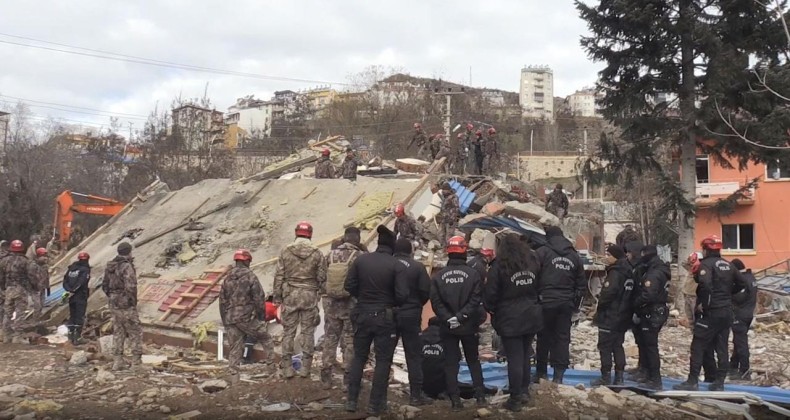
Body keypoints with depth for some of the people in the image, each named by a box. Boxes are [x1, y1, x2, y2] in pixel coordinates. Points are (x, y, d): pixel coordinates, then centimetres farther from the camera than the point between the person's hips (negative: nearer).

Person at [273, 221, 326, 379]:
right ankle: (305, 369, 8)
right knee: (308, 332, 7)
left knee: (288, 332, 7)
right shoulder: (317, 253, -1)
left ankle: (287, 369, 9)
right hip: (310, 296, 0)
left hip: (290, 296, 0)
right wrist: (323, 296, 11)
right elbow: (322, 278, 1)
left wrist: (277, 298, 5)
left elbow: (279, 276, 0)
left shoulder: (286, 251, 0)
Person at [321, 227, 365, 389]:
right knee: (350, 342, 6)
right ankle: (348, 378, 10)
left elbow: (323, 277, 6)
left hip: (331, 303, 3)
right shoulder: (360, 256, -12)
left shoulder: (331, 255, 0)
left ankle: (326, 377, 15)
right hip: (352, 305, -3)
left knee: (330, 339, 12)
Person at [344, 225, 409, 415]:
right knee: (383, 360, 8)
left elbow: (349, 286, -3)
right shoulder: (397, 266, -13)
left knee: (359, 357, 16)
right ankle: (376, 404, 9)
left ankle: (351, 400, 17)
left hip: (362, 315, 3)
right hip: (385, 317, -3)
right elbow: (402, 295, -17)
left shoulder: (361, 260, -4)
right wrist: (391, 303, 4)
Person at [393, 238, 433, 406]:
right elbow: (426, 291, -8)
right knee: (414, 356, 5)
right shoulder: (417, 267, -7)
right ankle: (416, 395, 4)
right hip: (410, 316, -2)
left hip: (389, 315, 2)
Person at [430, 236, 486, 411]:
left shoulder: (438, 276, -2)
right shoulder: (473, 274, -7)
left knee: (451, 362, 6)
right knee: (474, 361, 16)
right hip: (469, 326, 0)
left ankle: (455, 400, 4)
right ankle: (480, 395, 17)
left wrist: (448, 318, -11)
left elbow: (435, 302, -8)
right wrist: (461, 316, -13)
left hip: (447, 327, 0)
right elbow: (476, 300, -13)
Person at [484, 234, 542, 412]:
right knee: (525, 355, 17)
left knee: (514, 359, -2)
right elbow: (540, 288, 12)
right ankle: (524, 391, 25)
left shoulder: (499, 266, -10)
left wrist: (491, 310, 7)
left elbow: (491, 294, -10)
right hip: (531, 316, 5)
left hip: (509, 319, -5)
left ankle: (515, 399, 2)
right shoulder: (533, 262, 7)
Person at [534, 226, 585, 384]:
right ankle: (558, 375, 4)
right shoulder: (574, 255, 12)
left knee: (544, 337, 7)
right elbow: (581, 283, 15)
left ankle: (541, 372, 13)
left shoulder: (542, 252, -3)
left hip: (546, 301, -3)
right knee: (563, 337, 7)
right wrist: (576, 302, 19)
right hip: (567, 303, 3)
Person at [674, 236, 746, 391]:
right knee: (722, 347, 9)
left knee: (698, 346, -3)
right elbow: (741, 283, 18)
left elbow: (705, 284, -29)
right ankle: (719, 383, 11)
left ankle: (692, 381, -4)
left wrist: (703, 303, -18)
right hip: (726, 311, 8)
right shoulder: (727, 265, 12)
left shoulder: (706, 264, -13)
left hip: (710, 312, -8)